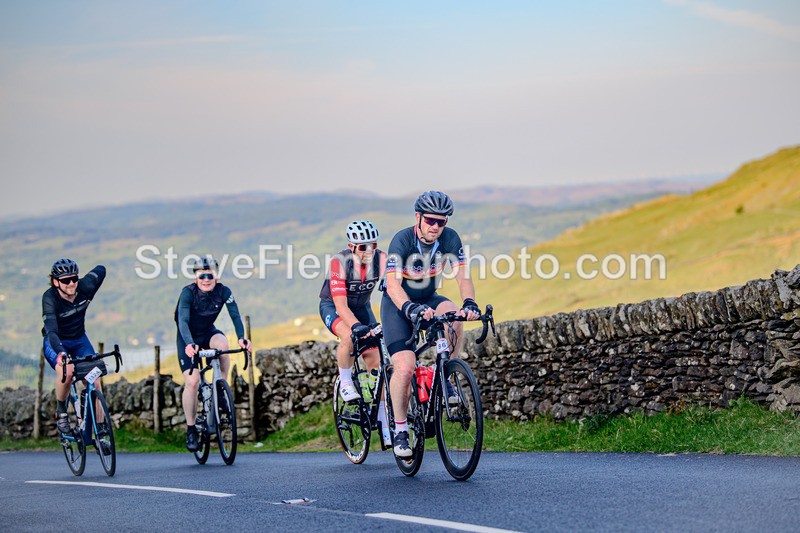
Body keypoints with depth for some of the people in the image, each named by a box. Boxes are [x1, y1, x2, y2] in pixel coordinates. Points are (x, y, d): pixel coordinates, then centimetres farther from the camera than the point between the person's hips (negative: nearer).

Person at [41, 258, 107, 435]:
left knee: (94, 381, -14)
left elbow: (101, 270, 1)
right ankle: (61, 413, -10)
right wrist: (60, 353, -60)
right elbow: (51, 329, -44)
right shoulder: (50, 298, -30)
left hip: (80, 341, 4)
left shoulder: (84, 288, -21)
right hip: (55, 343, -4)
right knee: (66, 371, -34)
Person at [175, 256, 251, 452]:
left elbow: (235, 315, -24)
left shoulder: (223, 291, -17)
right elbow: (183, 320, -36)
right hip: (189, 337, -2)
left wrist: (241, 337, -43)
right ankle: (191, 430, -2)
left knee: (222, 344, -34)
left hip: (208, 332, 2)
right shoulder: (188, 293, -25)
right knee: (192, 381, -15)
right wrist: (190, 344, -53)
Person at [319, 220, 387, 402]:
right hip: (332, 306, -4)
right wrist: (357, 326, -55)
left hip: (361, 307, 4)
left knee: (375, 363, -4)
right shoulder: (339, 262, -32)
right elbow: (341, 305, -38)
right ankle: (345, 382, -10)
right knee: (349, 337, -35)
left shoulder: (381, 259, -23)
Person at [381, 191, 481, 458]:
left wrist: (469, 303, -41)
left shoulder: (450, 238, -15)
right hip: (398, 304, -3)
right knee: (405, 367, -20)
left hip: (428, 299, 3)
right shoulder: (402, 240, -26)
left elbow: (462, 276, -20)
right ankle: (400, 430, -4)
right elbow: (393, 284, -35)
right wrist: (411, 308, -54)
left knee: (454, 315, -32)